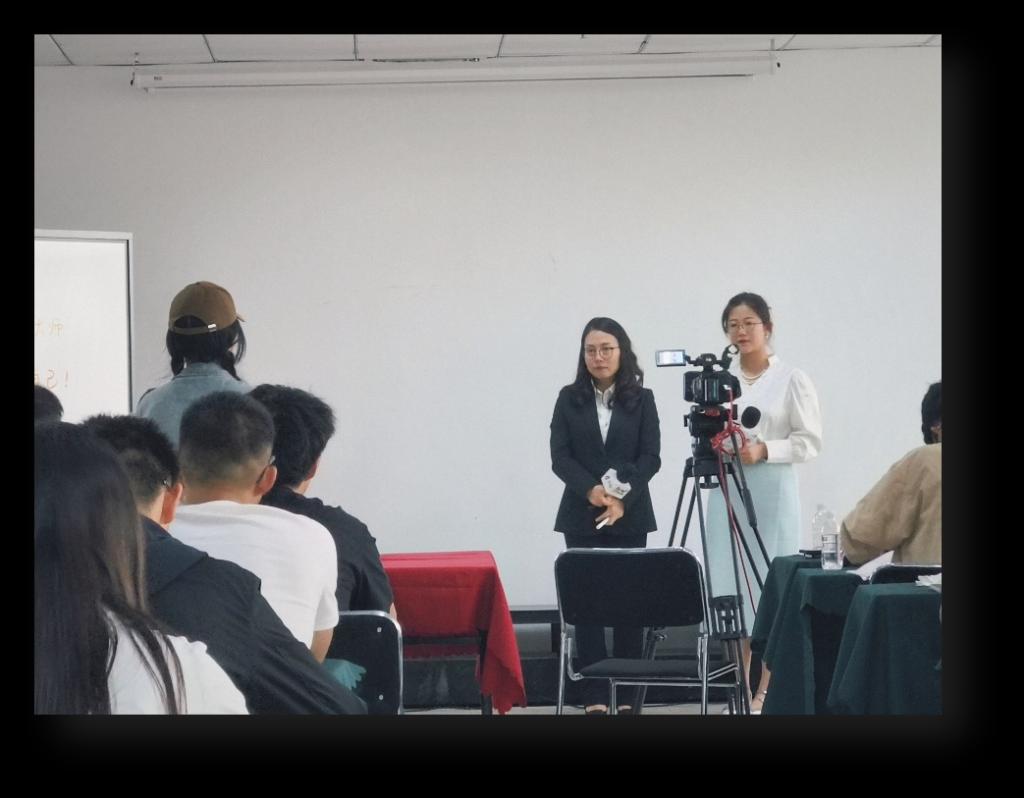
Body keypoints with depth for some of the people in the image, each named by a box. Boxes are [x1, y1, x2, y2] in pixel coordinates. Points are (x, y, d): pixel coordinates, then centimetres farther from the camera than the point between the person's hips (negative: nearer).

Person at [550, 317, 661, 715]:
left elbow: (651, 457, -2)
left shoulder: (641, 399, 5)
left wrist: (623, 499, -16)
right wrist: (591, 490, -17)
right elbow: (559, 457, 0)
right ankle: (595, 697, -2)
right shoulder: (569, 398, 6)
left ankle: (627, 695, 4)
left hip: (630, 516, 0)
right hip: (581, 517, 0)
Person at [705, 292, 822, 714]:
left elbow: (810, 441, -3)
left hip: (772, 492, -3)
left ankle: (768, 691, 4)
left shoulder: (792, 379, -2)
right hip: (726, 491, 3)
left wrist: (764, 449, -16)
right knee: (730, 586, 3)